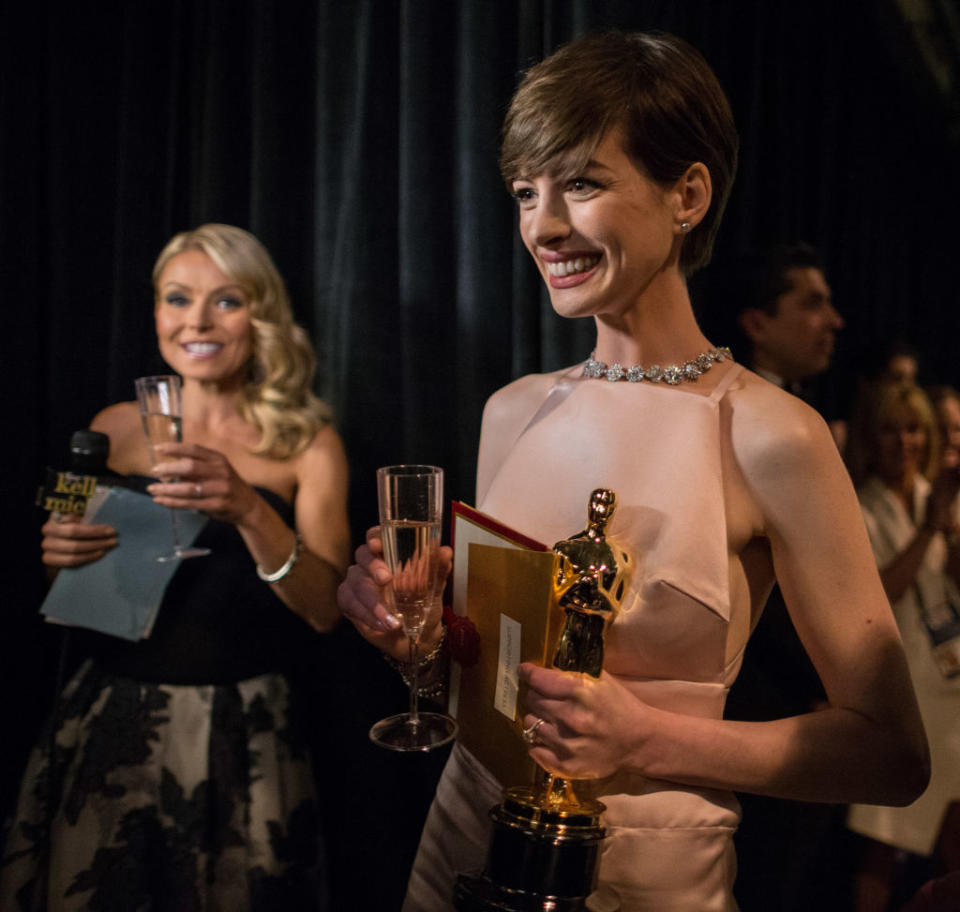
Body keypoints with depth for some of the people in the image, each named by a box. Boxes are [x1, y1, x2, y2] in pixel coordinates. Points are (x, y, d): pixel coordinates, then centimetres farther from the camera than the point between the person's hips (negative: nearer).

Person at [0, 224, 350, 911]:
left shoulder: (307, 443, -1)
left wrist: (247, 509, -25)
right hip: (107, 724, 2)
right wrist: (57, 555, -10)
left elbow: (325, 609, -10)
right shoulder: (115, 429, 4)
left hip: (242, 738, -2)